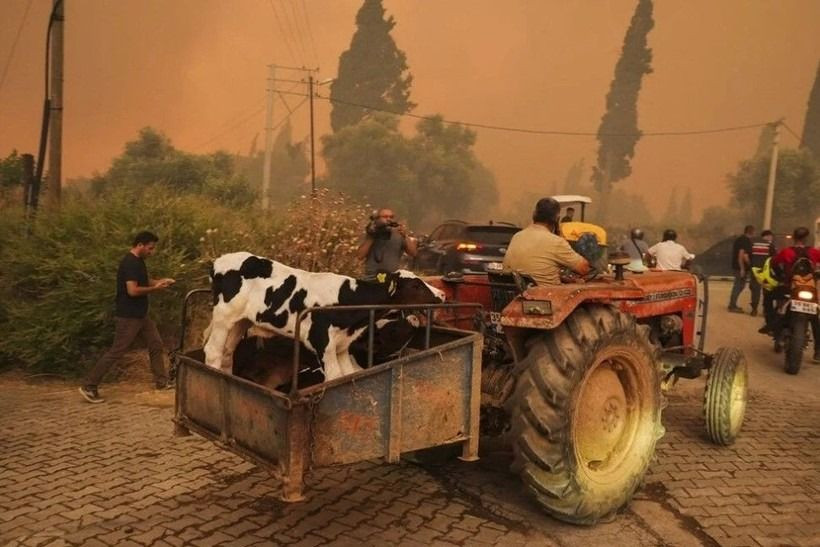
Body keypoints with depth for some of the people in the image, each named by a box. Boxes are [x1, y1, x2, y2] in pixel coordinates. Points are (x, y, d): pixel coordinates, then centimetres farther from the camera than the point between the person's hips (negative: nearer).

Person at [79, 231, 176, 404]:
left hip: (140, 315, 10)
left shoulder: (138, 261, 10)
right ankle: (89, 386, 3)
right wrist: (155, 288, -16)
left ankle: (161, 381, 23)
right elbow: (133, 290, -27)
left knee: (156, 344, 13)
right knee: (115, 352, -5)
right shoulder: (129, 263, -21)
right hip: (127, 317, -10)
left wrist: (159, 281, 6)